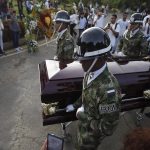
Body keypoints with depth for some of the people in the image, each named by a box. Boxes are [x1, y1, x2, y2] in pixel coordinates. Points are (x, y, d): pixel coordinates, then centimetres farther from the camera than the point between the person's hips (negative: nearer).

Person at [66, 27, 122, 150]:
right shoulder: (91, 73, -14)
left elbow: (108, 128, -32)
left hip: (91, 136, -6)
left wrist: (83, 115, -25)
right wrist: (75, 105, 8)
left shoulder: (108, 89, -41)